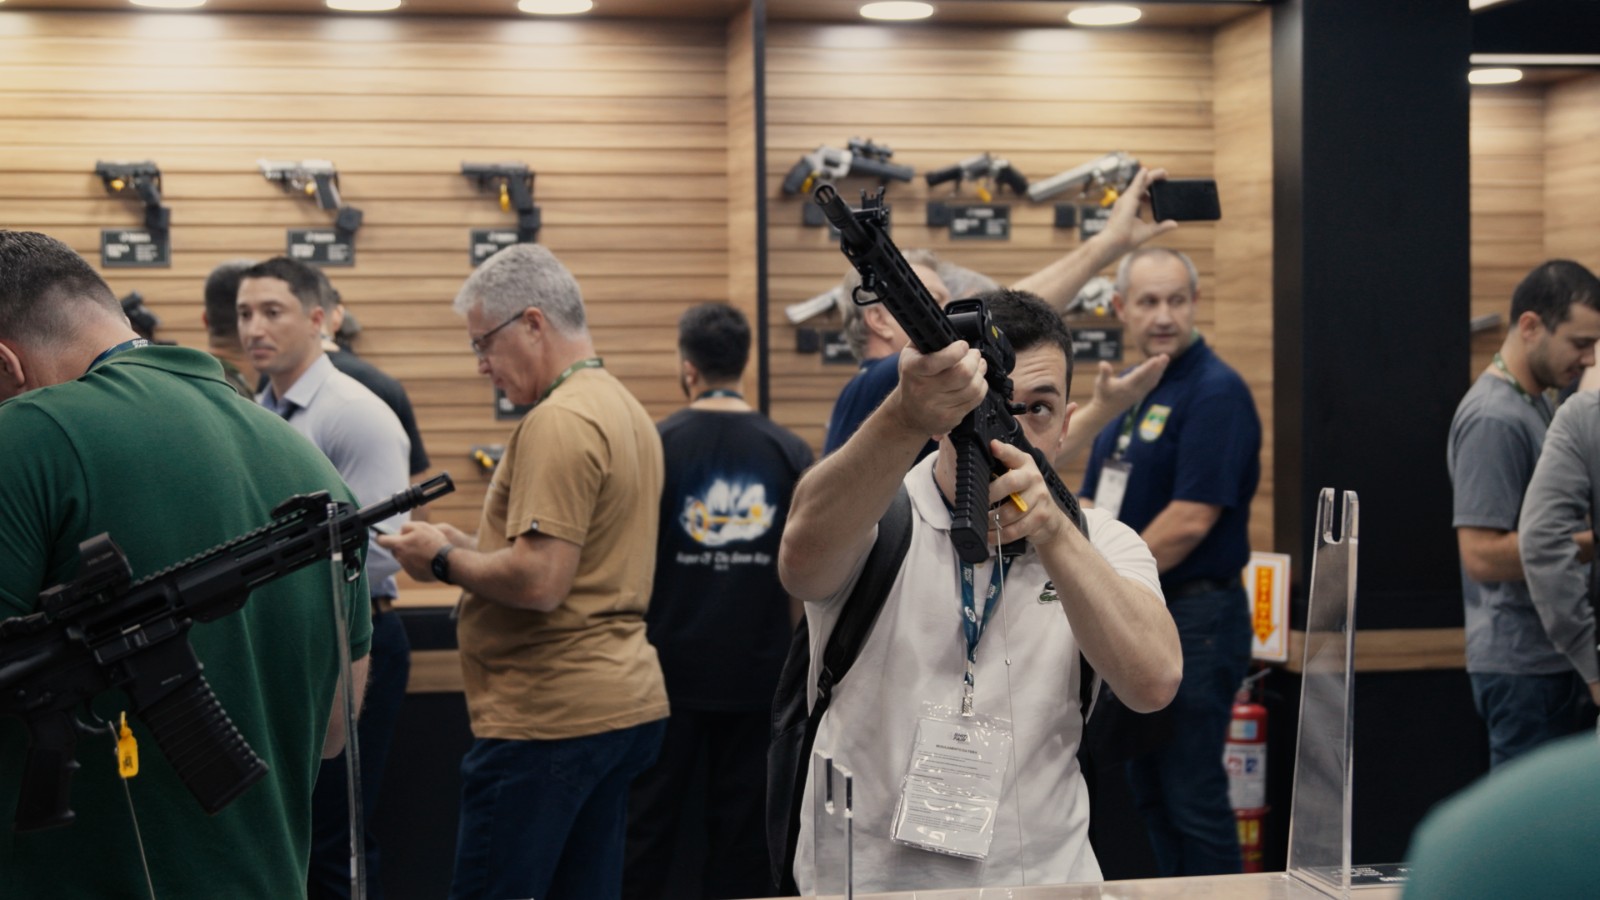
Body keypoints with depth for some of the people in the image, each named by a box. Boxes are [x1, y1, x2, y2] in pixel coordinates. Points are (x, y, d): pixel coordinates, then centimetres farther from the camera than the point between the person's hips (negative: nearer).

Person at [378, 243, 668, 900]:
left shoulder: (558, 422, -16)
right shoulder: (628, 410, 15)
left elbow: (539, 581, -23)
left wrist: (445, 561, -7)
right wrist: (467, 547, 13)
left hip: (551, 716, -10)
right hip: (627, 700, 10)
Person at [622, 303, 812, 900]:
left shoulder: (657, 445, -8)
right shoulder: (788, 451, -1)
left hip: (671, 666, -2)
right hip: (757, 670, 2)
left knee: (648, 823, 7)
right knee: (742, 819, 9)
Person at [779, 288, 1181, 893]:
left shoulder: (1102, 543, 8)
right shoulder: (875, 514, 1)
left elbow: (1154, 683, -11)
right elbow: (802, 558, -23)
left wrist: (1052, 532, -23)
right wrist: (906, 419, -38)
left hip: (1043, 875, 1)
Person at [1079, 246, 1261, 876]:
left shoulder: (1215, 393, -14)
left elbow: (1191, 520, -21)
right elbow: (1093, 505, 17)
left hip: (1192, 617, -9)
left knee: (1193, 797, -2)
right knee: (1150, 790, 16)